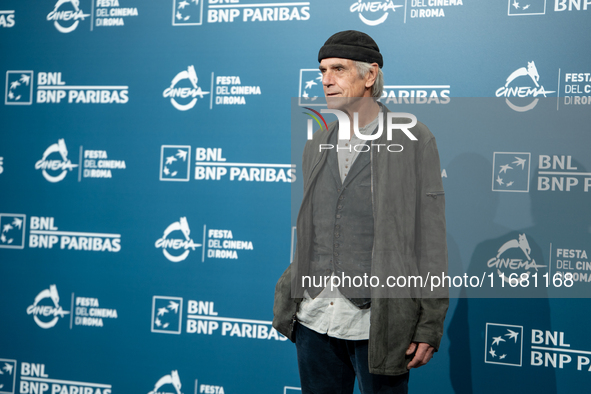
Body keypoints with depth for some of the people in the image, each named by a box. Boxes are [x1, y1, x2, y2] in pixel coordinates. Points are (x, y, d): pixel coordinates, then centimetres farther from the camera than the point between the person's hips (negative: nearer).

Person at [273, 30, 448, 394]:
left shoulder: (414, 141, -4)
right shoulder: (317, 145, 12)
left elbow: (431, 237, -6)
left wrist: (430, 327, -9)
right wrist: (291, 290, 13)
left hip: (377, 323, -5)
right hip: (314, 319, 5)